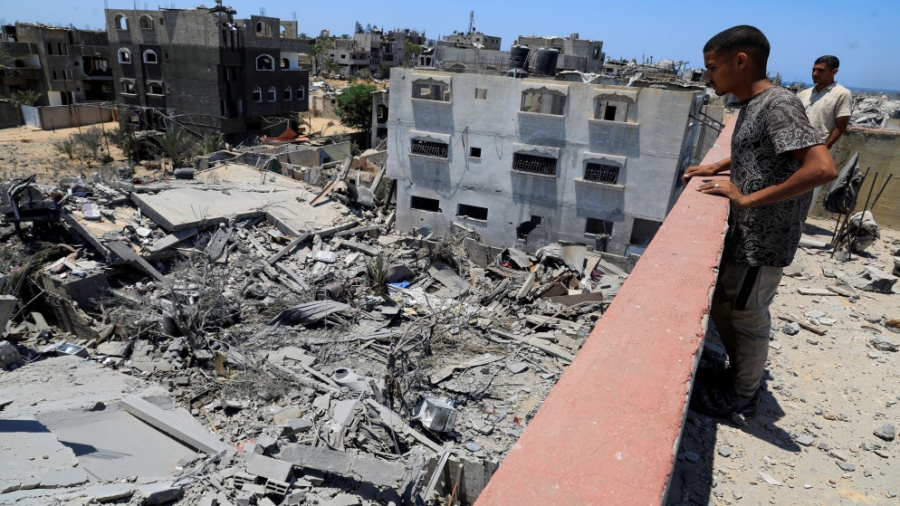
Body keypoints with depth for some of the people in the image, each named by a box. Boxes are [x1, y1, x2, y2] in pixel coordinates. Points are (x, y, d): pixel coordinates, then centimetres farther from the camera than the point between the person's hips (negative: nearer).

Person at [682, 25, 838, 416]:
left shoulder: (778, 105, -19)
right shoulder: (752, 105, 9)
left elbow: (823, 168, -29)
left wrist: (748, 198, -25)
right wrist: (715, 168, 15)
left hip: (763, 241, -9)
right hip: (743, 235, 9)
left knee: (746, 317, 6)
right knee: (721, 307, 19)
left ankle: (742, 395, 26)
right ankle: (740, 374, 38)